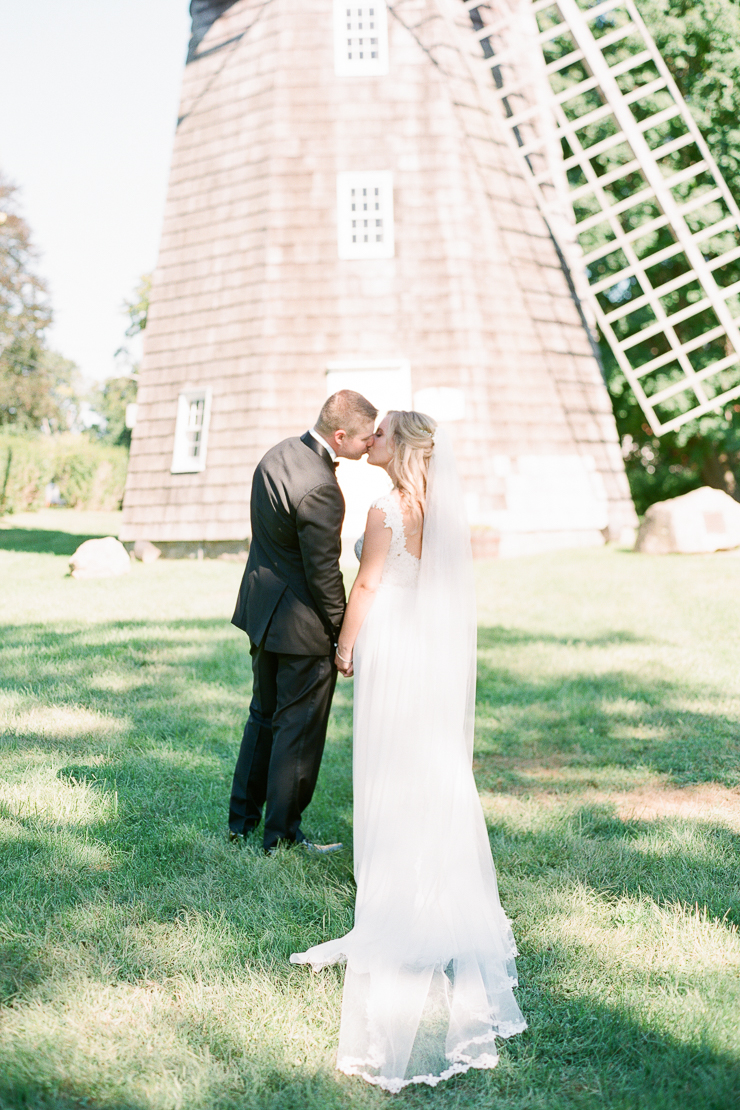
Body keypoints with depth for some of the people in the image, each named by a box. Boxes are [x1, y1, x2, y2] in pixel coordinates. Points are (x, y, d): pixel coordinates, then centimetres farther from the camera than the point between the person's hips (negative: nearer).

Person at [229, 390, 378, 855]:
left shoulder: (279, 454, 2)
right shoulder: (319, 489, -27)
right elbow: (323, 573, -23)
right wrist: (343, 636, -10)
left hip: (263, 608, 9)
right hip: (301, 625, -9)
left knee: (264, 717, 22)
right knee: (298, 730, 6)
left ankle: (242, 819, 34)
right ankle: (282, 835, 19)